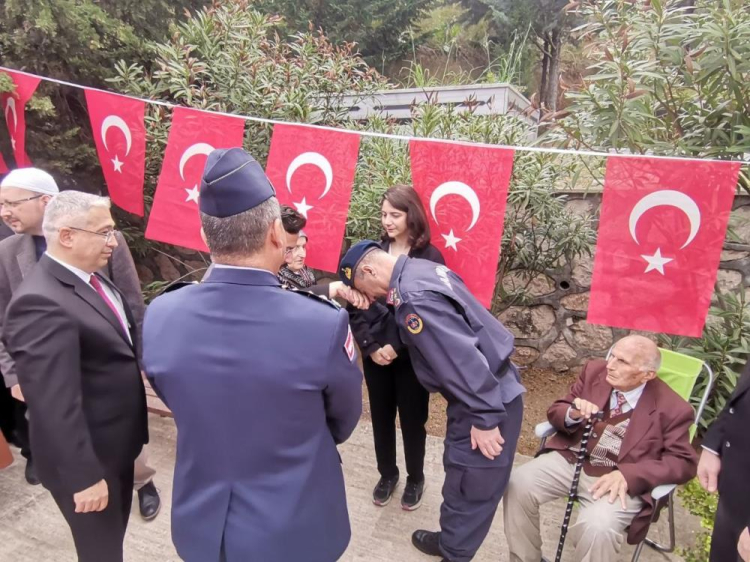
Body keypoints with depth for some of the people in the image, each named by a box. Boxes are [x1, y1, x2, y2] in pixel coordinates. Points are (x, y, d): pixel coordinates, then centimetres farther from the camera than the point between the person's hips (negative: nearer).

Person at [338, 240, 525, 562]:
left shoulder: (414, 298, -27)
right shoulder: (423, 269, 4)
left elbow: (462, 359, -29)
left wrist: (484, 419, -21)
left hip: (490, 401, -10)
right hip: (492, 390, 10)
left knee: (468, 488, 8)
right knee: (459, 478, 24)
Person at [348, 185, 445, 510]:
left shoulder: (430, 258, -8)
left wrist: (397, 346, -16)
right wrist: (370, 345, -11)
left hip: (412, 356, -2)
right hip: (375, 353, 3)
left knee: (412, 419, 12)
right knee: (381, 417, 15)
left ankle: (415, 479, 36)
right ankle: (387, 474, 39)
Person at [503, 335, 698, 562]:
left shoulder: (672, 408, -7)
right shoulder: (595, 371, 3)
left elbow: (683, 462, -8)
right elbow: (555, 410, 8)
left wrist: (628, 475, -22)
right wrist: (573, 414, -18)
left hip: (621, 480, -3)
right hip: (569, 460, 4)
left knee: (597, 528, -31)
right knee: (518, 484, -17)